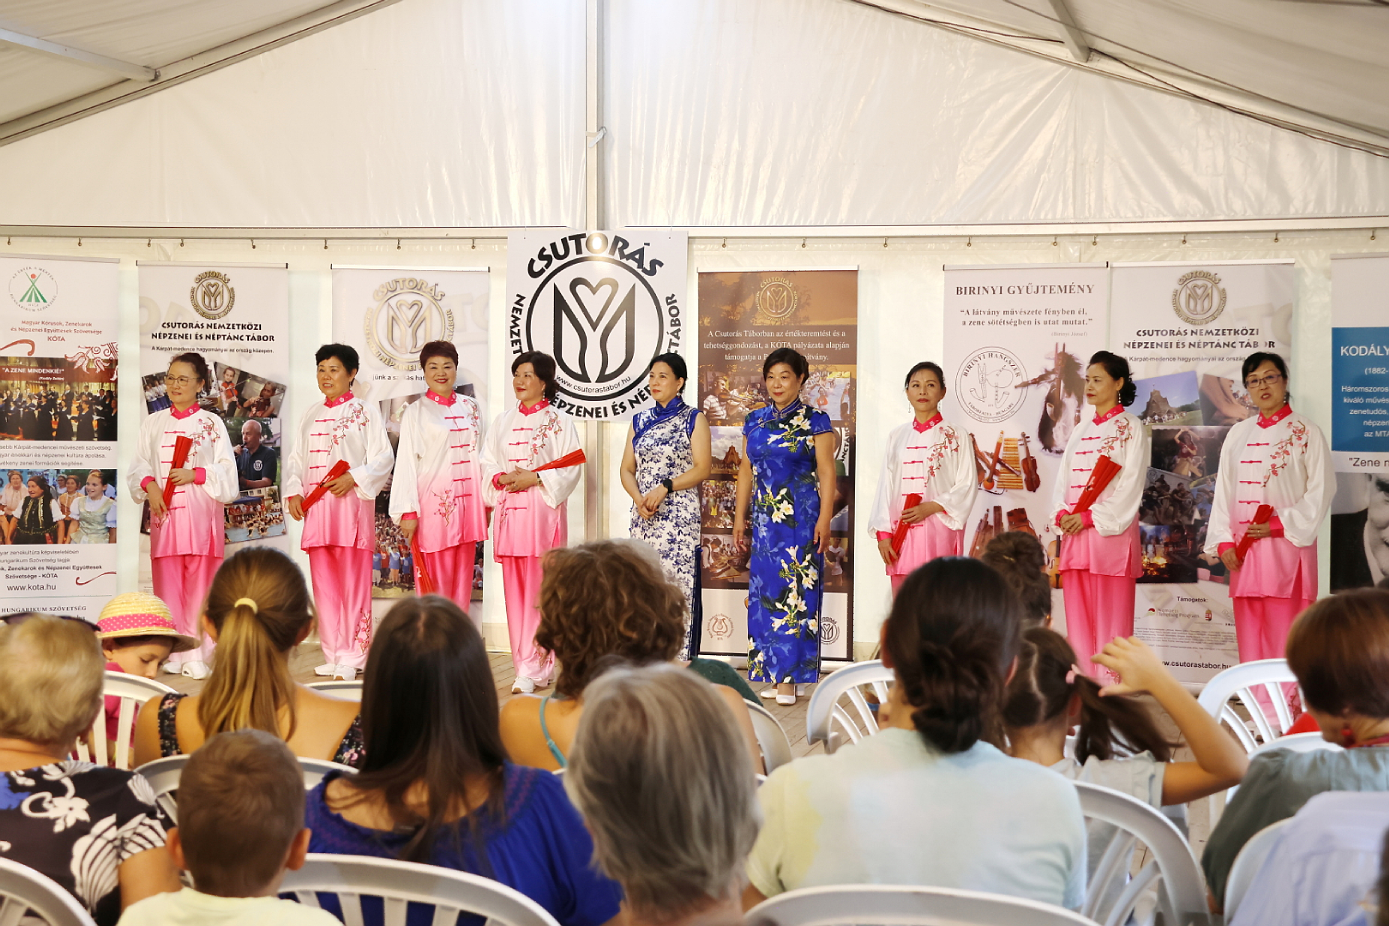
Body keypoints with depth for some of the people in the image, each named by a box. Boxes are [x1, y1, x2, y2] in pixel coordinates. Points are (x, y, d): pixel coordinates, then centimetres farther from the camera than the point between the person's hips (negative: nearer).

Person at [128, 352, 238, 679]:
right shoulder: (153, 422, 12)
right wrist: (149, 484, -9)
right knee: (167, 583, 0)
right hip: (165, 511, 2)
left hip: (202, 511, -2)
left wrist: (195, 475, -14)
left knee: (199, 584, -2)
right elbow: (139, 464, 10)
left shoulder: (212, 424, 5)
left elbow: (227, 470, 0)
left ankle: (196, 656, 2)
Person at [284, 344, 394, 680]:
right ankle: (332, 656, 13)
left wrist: (354, 478, -18)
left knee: (353, 584, -5)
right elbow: (296, 458, 19)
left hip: (351, 505, -6)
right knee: (324, 585, 6)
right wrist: (293, 492, 3)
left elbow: (383, 457, -5)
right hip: (316, 509, 6)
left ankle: (352, 658, -1)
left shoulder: (365, 412, 2)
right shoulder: (311, 415, 19)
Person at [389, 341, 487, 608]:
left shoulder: (469, 407, 12)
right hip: (433, 504, -4)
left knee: (462, 579, 7)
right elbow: (406, 463, -4)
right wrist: (408, 512, -10)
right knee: (435, 581, -3)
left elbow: (480, 454, 14)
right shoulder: (415, 412, 1)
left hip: (467, 501, 4)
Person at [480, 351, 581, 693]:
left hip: (544, 509, -5)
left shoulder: (559, 421, 2)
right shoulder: (503, 422, 16)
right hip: (510, 510, 5)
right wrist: (501, 479, -7)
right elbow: (487, 463, 13)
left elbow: (572, 467, -4)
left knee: (539, 591, -7)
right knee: (515, 590, 3)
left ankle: (532, 669, -6)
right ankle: (528, 666, 9)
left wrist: (535, 478, -14)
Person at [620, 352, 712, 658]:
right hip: (644, 517, 5)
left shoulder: (693, 419, 2)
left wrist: (665, 488, -15)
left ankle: (680, 663, -5)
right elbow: (627, 469, 13)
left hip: (679, 515, -4)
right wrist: (639, 498, -6)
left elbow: (702, 468, -6)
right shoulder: (640, 421, 15)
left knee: (679, 584, -9)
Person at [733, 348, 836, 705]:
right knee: (764, 589, 5)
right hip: (764, 518, 5)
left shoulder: (815, 421, -2)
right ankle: (770, 673, 11)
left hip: (801, 518, -5)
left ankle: (789, 677, -5)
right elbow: (746, 471, 16)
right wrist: (739, 516, 12)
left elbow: (827, 473, -6)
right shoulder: (755, 421, 12)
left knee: (796, 591, -7)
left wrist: (824, 518, -13)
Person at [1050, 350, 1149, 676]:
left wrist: (1090, 517, -15)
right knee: (1078, 617, 4)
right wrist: (1062, 513, -3)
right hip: (1074, 533, 6)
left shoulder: (1131, 428, -1)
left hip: (1111, 531, -6)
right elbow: (1064, 478, 17)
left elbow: (1131, 483, -10)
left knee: (1111, 619, -6)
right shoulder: (1081, 430, 19)